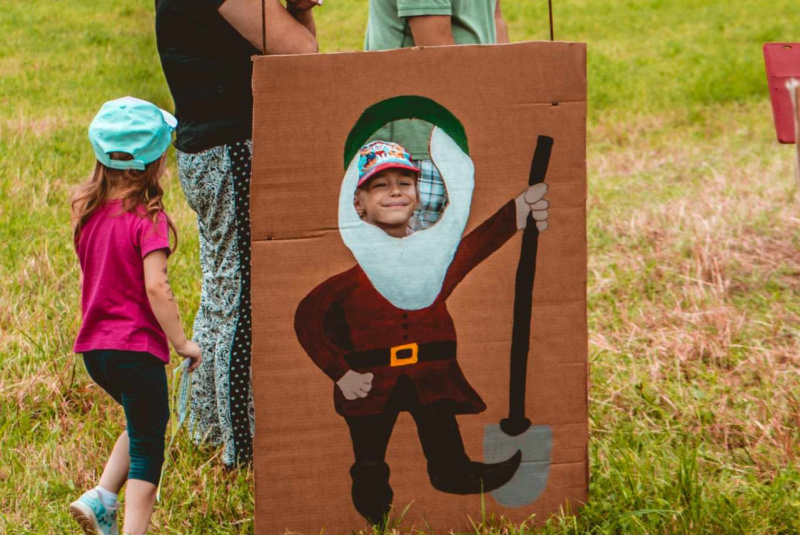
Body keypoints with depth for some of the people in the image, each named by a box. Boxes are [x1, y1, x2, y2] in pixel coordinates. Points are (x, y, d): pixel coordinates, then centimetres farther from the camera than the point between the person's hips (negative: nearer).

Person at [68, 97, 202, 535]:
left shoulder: (88, 211, 5)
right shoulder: (147, 218, -15)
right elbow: (155, 287, -21)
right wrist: (181, 342, -13)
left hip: (93, 346, 7)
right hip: (137, 345, -7)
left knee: (141, 425, 26)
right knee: (148, 444, 4)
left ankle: (101, 498, 13)